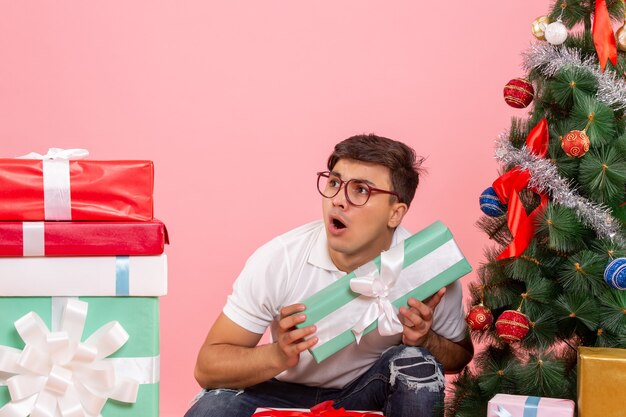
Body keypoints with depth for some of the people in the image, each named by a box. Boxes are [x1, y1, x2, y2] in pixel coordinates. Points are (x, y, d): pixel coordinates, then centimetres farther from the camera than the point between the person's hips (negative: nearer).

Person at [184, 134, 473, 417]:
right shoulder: (277, 260, -21)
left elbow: (460, 355, 0)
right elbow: (207, 368, -17)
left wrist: (424, 341, -24)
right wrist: (279, 356, -37)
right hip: (286, 392, 0)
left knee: (416, 363, -30)